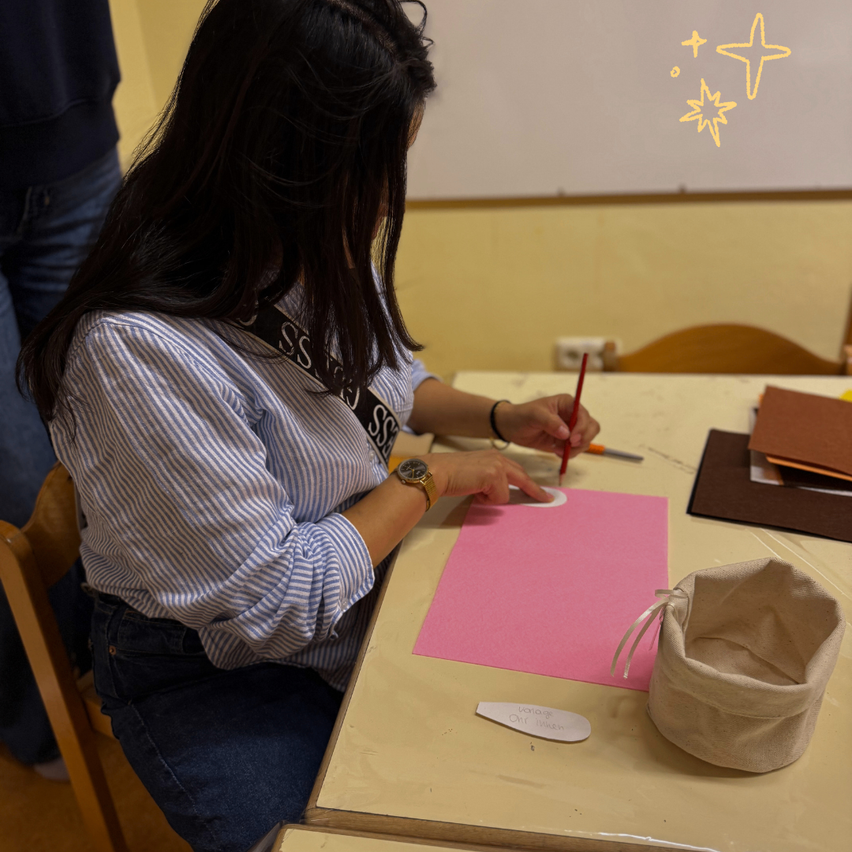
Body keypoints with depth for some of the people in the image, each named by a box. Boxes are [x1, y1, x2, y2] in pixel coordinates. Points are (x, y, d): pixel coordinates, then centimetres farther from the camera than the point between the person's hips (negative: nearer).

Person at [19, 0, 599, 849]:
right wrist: (430, 479, -17)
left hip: (362, 596, 6)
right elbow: (273, 603, -27)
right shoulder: (135, 352, -32)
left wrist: (498, 416, -1)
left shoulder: (311, 259, -8)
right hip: (216, 669, -5)